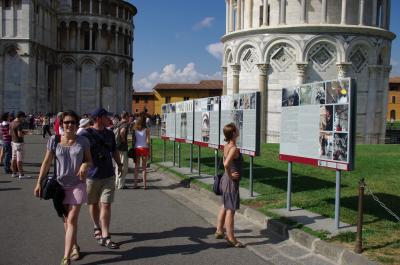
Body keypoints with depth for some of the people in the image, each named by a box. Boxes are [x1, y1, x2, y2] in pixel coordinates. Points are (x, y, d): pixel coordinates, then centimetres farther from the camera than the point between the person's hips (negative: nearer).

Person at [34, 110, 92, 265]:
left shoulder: (83, 141, -4)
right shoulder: (54, 140, -3)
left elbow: (89, 160, 4)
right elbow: (47, 162, 0)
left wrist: (85, 165, -20)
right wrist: (39, 182, -4)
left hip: (78, 184, -2)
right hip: (60, 184, 2)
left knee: (72, 219, -7)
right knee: (66, 219, 14)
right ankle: (74, 247, 34)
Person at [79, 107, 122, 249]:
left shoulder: (110, 134, 9)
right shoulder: (85, 134, -8)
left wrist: (119, 164, 21)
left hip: (108, 175, 3)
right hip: (91, 175, -3)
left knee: (106, 205, -4)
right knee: (94, 204, 15)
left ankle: (105, 237, -3)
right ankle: (97, 228, 37)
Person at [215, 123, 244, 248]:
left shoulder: (227, 146, 4)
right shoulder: (234, 148, -23)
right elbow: (226, 164, -36)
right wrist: (230, 175, -21)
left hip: (226, 179, 10)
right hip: (231, 181, -9)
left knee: (225, 206, 23)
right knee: (230, 210, -2)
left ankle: (219, 231, 35)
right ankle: (231, 239, 7)